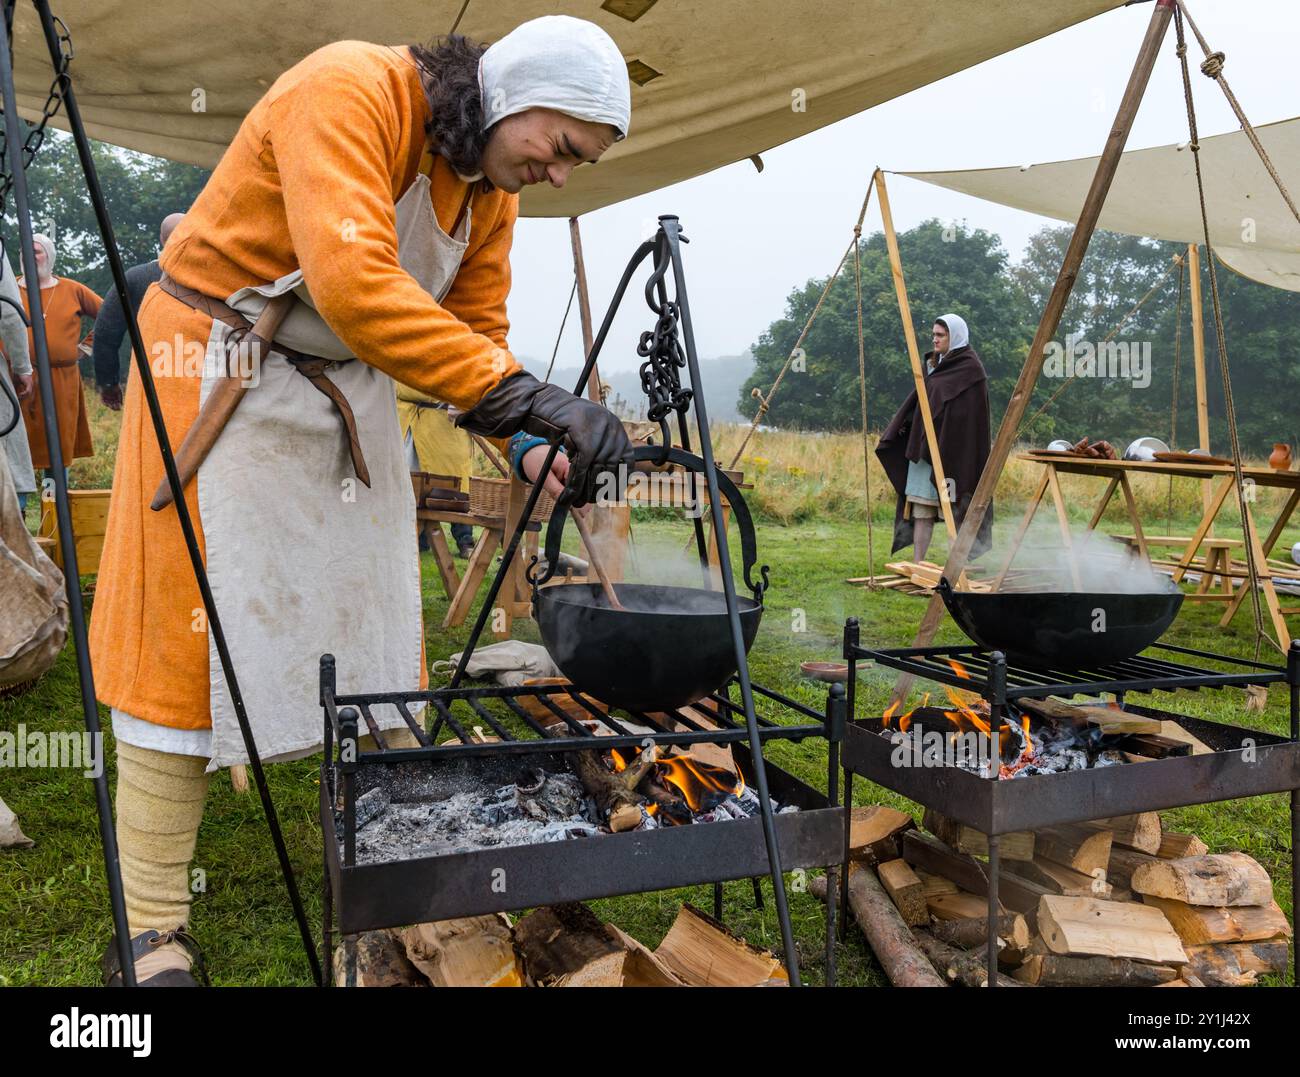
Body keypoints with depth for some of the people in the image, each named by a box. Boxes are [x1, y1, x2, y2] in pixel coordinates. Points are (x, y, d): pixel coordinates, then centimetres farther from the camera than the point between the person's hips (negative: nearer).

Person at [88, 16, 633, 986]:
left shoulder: (492, 189, 2)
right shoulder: (348, 91, -23)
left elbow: (475, 332, 4)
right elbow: (353, 283, -38)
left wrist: (533, 446, -13)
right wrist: (522, 393, -41)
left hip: (350, 389, 8)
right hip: (219, 370, -7)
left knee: (373, 631, 7)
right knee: (189, 641, -4)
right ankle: (154, 936, 8)